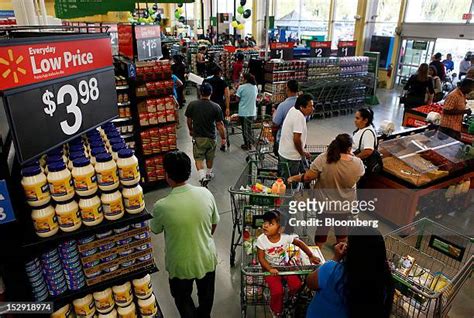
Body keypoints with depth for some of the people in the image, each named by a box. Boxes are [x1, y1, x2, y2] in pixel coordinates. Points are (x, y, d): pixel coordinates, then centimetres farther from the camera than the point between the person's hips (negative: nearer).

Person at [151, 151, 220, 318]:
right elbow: (214, 225, -2)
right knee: (206, 294, 31)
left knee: (183, 297, 28)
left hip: (181, 265, -3)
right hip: (207, 258, 4)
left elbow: (155, 230, -5)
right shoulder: (206, 194, -19)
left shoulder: (161, 206, -28)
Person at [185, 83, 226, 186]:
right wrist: (223, 137, 0)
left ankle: (202, 176, -10)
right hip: (211, 137, 1)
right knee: (210, 157, 21)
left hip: (197, 137, 0)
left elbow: (189, 120, 2)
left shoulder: (192, 105, -11)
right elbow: (219, 124, -11)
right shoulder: (216, 107, -14)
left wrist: (190, 130, 21)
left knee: (198, 158, 8)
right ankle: (209, 173, 40)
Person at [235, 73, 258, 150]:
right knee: (249, 128, 18)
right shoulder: (255, 87, 2)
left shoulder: (242, 87, -15)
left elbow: (237, 99, -10)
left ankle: (246, 145, 12)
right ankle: (250, 143, 23)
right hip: (252, 112, 5)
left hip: (244, 112, -5)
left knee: (245, 129, 6)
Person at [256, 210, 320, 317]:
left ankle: (289, 298, 26)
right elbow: (261, 258, -14)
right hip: (270, 268, -2)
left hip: (285, 265, 2)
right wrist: (270, 269, -27)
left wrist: (311, 256, -1)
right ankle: (277, 312, 14)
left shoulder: (286, 236, -21)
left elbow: (300, 243, -4)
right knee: (277, 291, -18)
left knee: (297, 285, -11)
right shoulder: (261, 240, -23)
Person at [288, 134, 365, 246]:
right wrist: (351, 155, 8)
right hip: (346, 204, 2)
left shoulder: (323, 159, -27)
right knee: (342, 225, 28)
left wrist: (293, 178, -3)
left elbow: (308, 177, -21)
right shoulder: (358, 163, -18)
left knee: (322, 227, 22)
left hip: (325, 204, -2)